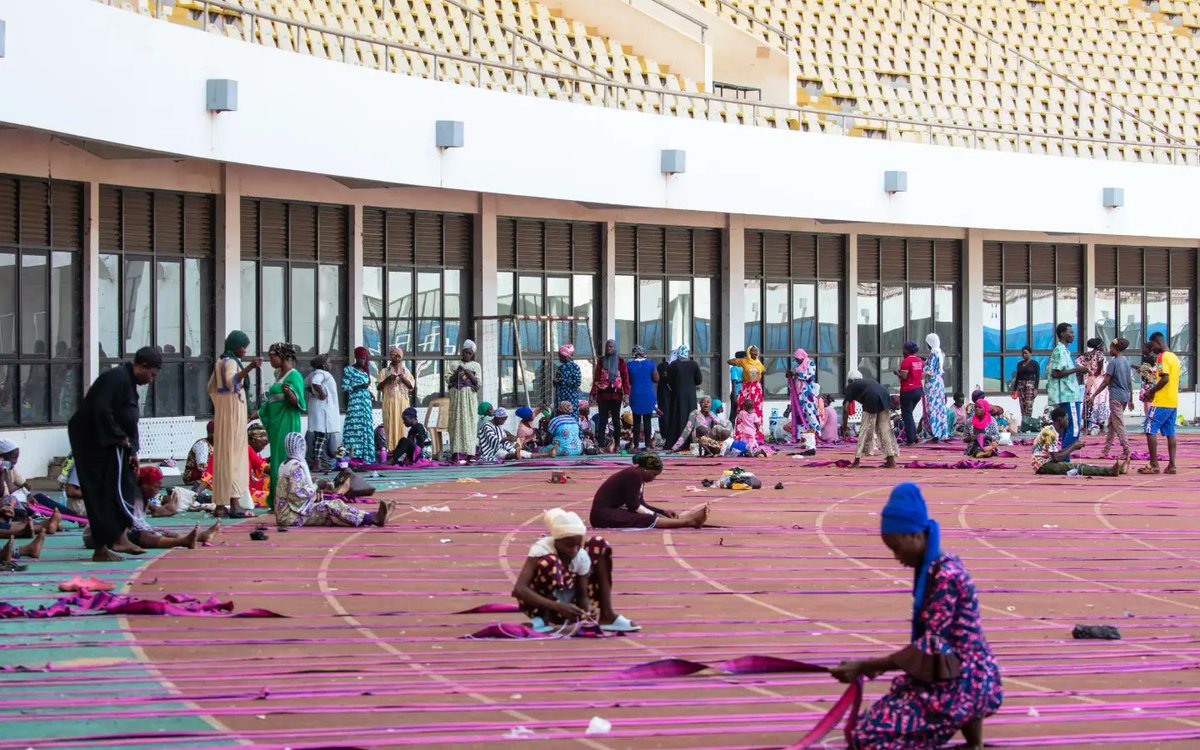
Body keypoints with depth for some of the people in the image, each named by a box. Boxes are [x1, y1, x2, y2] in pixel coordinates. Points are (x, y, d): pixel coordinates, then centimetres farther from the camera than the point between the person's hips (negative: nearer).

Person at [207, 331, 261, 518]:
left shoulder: (220, 362, 16)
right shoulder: (230, 362, -13)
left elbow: (211, 387, 24)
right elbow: (232, 381, -33)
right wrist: (250, 367, -44)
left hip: (222, 410, 9)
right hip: (233, 409, -9)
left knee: (223, 455, 9)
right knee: (233, 454, -12)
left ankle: (220, 504, 9)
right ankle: (234, 501, -17)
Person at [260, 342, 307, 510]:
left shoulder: (294, 376, -10)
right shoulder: (279, 375, 16)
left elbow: (299, 402, -16)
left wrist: (289, 392, -34)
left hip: (286, 425, -9)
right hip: (276, 425, 9)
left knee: (284, 460, -9)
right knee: (276, 461, 8)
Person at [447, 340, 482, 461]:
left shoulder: (476, 366, 9)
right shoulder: (456, 365, 15)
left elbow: (478, 382, 0)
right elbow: (448, 381, 9)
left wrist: (468, 373, -10)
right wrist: (456, 373, -7)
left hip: (469, 396, -3)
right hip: (456, 396, 3)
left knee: (468, 422, -8)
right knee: (456, 422, -3)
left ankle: (468, 452, -10)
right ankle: (456, 452, -5)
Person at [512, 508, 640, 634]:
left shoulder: (582, 556, -14)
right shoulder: (541, 549, -29)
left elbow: (583, 595, -7)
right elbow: (519, 589, -38)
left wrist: (588, 607, -33)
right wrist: (558, 607, -46)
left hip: (565, 599, 6)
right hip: (539, 605, -6)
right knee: (550, 563, -36)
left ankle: (606, 615, -4)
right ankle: (546, 619, -23)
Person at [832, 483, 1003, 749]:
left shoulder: (945, 576, -20)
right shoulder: (934, 569, 9)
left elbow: (929, 648, -22)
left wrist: (864, 666, -20)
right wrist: (881, 664, 12)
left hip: (959, 684, -10)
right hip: (954, 678, 10)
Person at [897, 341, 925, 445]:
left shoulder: (906, 361, -13)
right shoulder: (920, 361, 8)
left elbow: (903, 376, -18)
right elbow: (922, 376, 11)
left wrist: (897, 373, 1)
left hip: (908, 391, -7)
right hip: (919, 390, 7)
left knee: (907, 415, 1)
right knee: (909, 414, 20)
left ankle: (910, 440, -2)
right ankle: (914, 435, 9)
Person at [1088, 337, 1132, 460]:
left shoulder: (1113, 362, -11)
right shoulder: (1126, 362, 11)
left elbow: (1105, 382, -14)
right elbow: (1130, 382, 14)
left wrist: (1093, 396, -12)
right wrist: (1131, 399, 21)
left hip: (1116, 397, -8)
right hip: (1125, 396, 8)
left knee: (1118, 424, -5)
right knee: (1111, 423, 14)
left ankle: (1126, 450, -10)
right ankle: (1106, 450, 16)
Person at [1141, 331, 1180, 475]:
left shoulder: (1162, 357, -12)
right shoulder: (1174, 357, 16)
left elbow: (1165, 379, -20)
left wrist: (1150, 392, -9)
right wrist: (1153, 391, 17)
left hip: (1161, 403, -9)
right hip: (1173, 402, 9)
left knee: (1150, 430, -5)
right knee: (1170, 433, 8)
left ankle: (1154, 465, -8)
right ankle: (1171, 465, 3)